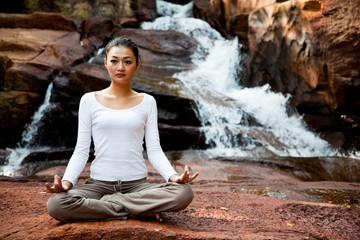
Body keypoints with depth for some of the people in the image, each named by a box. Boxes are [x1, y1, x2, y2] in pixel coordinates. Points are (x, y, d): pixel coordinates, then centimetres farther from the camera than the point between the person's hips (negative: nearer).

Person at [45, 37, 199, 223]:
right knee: (55, 204, -31)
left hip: (137, 184, 0)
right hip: (99, 184, 0)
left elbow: (154, 149, 3)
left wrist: (173, 176, -17)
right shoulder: (90, 100, 6)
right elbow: (81, 150, 3)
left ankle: (107, 203, -13)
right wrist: (67, 182, -15)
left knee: (183, 193, -29)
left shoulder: (147, 102, 8)